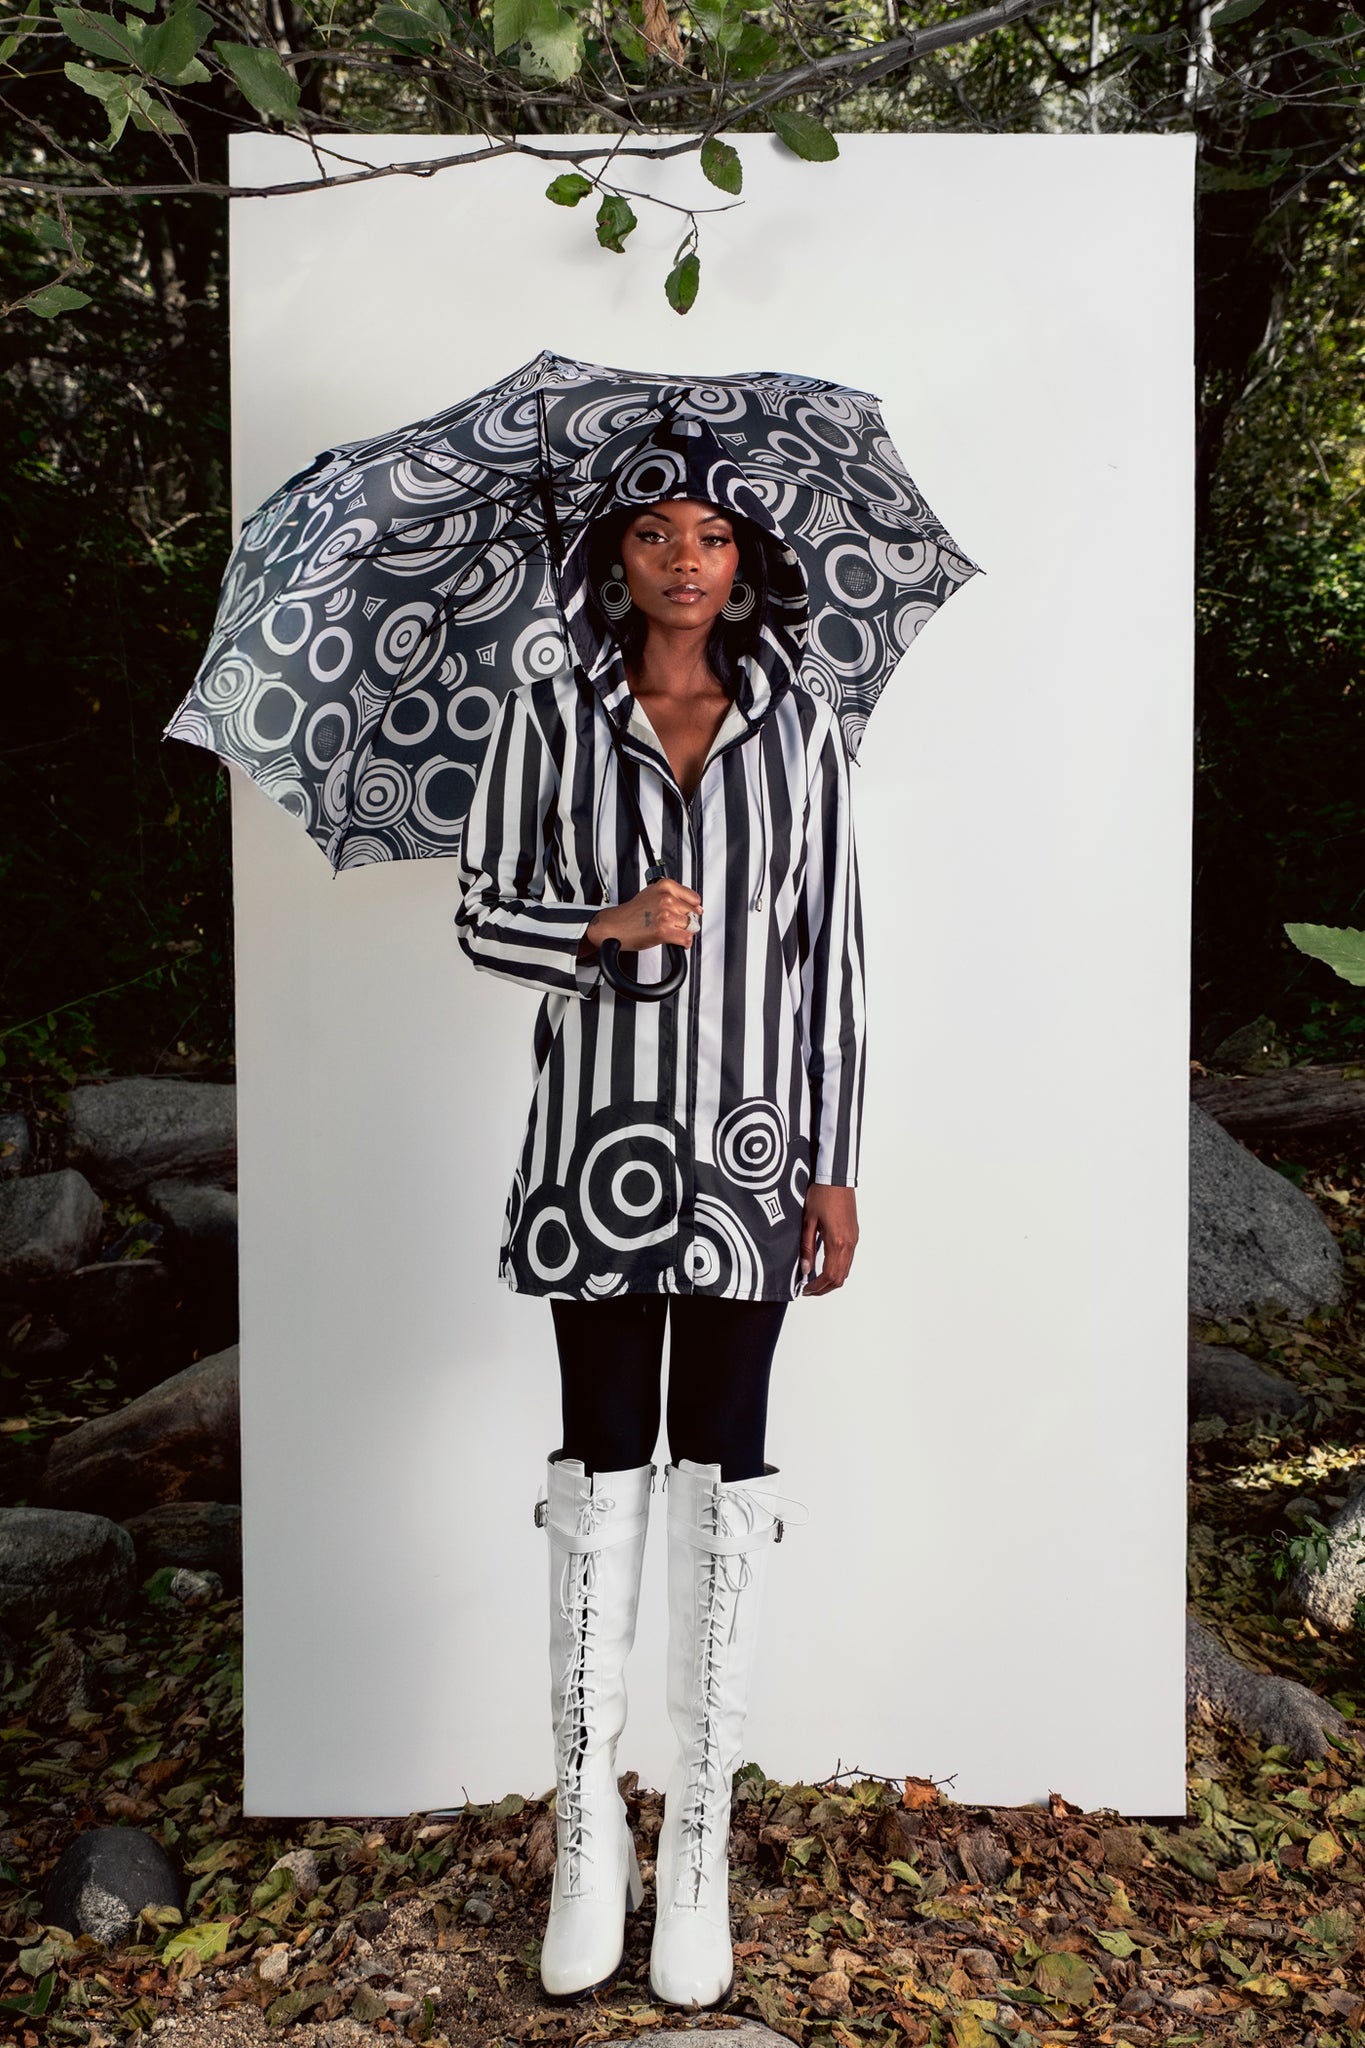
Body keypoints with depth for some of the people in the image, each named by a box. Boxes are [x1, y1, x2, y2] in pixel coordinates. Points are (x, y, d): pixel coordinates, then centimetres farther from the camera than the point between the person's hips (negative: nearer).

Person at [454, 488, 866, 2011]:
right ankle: (588, 1836, 23)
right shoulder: (548, 719, 4)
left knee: (721, 1476, 6)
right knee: (600, 1470, 6)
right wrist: (607, 926, -16)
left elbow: (832, 956, 4)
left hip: (749, 1143, 1)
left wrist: (835, 1167, 1)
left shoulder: (799, 728, 5)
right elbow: (480, 916, 5)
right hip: (598, 1137, 0)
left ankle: (698, 1846, 22)